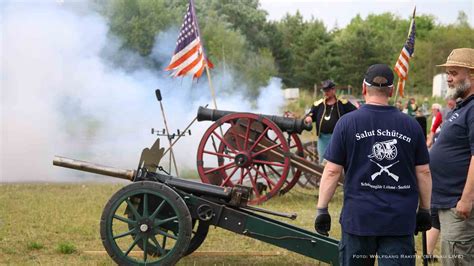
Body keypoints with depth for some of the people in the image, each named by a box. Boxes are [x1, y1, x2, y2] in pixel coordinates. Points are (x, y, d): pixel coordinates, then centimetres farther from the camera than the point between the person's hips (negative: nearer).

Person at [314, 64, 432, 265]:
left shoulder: (347, 123, -2)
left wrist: (321, 209, 1)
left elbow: (332, 171, -5)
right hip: (400, 221, 1)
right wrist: (424, 210, 15)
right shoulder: (411, 125, 3)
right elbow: (423, 172, 6)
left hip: (359, 217, -1)